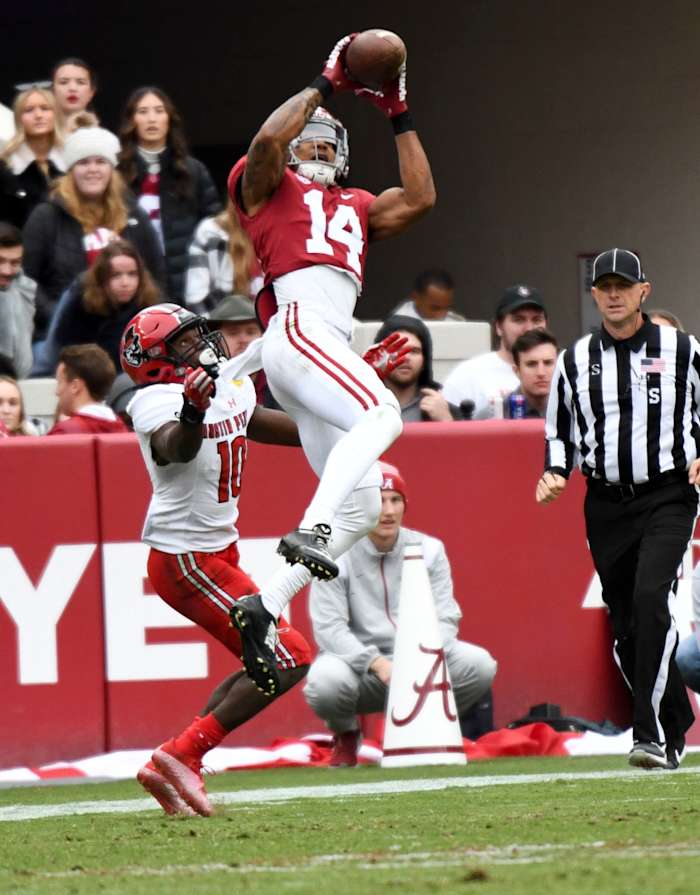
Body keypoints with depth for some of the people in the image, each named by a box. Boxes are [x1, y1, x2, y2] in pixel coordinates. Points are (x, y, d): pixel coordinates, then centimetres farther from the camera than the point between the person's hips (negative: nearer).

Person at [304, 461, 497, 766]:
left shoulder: (429, 550, 2)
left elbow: (444, 619, -5)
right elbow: (329, 627, -16)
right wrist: (377, 663, -31)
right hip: (357, 661, -3)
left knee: (479, 664, -22)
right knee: (325, 680, -37)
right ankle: (346, 734, 2)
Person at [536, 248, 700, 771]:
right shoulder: (575, 360, 9)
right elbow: (560, 430, 17)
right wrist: (556, 473, -2)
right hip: (605, 505, 4)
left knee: (651, 597, -23)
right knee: (626, 626, 3)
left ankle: (650, 734, -24)